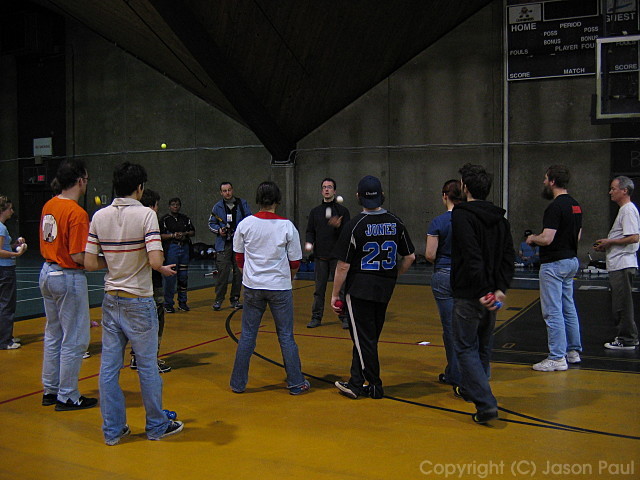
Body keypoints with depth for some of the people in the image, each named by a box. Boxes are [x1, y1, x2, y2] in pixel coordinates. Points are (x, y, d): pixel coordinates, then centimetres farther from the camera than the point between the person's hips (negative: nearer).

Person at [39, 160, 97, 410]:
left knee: (53, 335, 19)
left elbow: (46, 245, 13)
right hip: (69, 277, -9)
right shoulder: (77, 213, -20)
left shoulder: (48, 206, 5)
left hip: (47, 273, 9)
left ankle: (50, 390, 30)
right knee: (74, 339, 3)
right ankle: (68, 397, 13)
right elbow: (79, 256, -23)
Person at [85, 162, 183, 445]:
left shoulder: (99, 216, 2)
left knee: (109, 366, 10)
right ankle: (157, 426, 22)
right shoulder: (145, 215, -13)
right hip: (138, 302, -5)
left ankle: (112, 429, 19)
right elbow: (155, 261, -23)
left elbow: (90, 263, 1)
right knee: (147, 366, 8)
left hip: (111, 300, 5)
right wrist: (164, 268, -1)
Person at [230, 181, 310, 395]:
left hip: (252, 287, 2)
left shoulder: (245, 224, -4)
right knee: (286, 337, 8)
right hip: (280, 288, -1)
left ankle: (238, 383, 18)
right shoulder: (287, 226, -8)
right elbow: (295, 262, -2)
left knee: (247, 335, 11)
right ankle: (296, 383, 15)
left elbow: (239, 256, 6)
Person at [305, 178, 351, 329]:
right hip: (320, 256, 2)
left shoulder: (342, 210, 4)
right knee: (319, 288, 5)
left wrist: (339, 226, -21)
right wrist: (309, 242, -6)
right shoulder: (315, 211, 13)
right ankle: (316, 317, 14)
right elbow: (310, 231, 14)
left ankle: (345, 317, 10)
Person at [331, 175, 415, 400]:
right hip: (385, 289, 5)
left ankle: (375, 386, 14)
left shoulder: (355, 225, -12)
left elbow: (343, 266, -11)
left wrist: (335, 294, -3)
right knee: (368, 337, 14)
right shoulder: (396, 223, 2)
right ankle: (355, 383, 22)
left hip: (360, 288, -5)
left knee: (364, 339, 6)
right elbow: (410, 257, 8)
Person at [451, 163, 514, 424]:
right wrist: (500, 288, -1)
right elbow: (509, 256, 4)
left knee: (466, 348, 0)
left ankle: (486, 404, -9)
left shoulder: (462, 216, -13)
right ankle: (470, 388, 40)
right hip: (493, 294, 8)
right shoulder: (500, 218, 10)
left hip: (469, 295, -8)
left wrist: (482, 291, -21)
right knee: (483, 345, 21)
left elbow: (472, 258, -23)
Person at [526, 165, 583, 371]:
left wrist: (532, 238, -6)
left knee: (553, 312, -4)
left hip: (554, 264, -10)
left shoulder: (555, 207, -19)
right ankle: (573, 351, 25)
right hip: (571, 260, 10)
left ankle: (557, 358, -1)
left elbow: (547, 239, -24)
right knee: (568, 309, 17)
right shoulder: (576, 206, 10)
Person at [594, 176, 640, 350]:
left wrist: (610, 242, -14)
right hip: (618, 264, 11)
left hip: (623, 265, -11)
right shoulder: (624, 209, 18)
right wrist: (606, 245, 13)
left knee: (623, 304, -4)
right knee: (620, 304, 16)